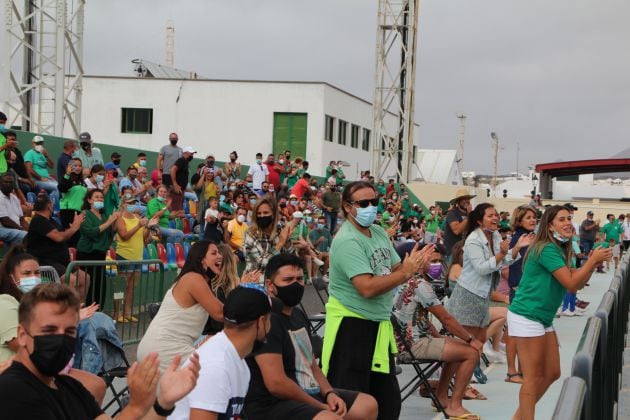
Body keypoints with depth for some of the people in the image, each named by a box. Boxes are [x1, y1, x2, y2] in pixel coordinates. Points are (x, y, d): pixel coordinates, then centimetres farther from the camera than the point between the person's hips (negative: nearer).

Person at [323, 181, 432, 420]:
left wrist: (414, 265, -11)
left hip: (380, 324, 9)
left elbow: (396, 271, 11)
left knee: (389, 400, 17)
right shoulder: (347, 241, -19)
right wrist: (406, 273, -20)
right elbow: (367, 288, -27)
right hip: (351, 326, -9)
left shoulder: (379, 232, 8)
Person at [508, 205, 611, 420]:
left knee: (552, 373, 14)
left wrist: (593, 263, -3)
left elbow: (576, 283, 10)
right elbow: (571, 284, -21)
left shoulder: (560, 249, 13)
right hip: (527, 317, -10)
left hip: (543, 318, 10)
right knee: (533, 377, -5)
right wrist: (593, 260, -14)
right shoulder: (547, 249, -18)